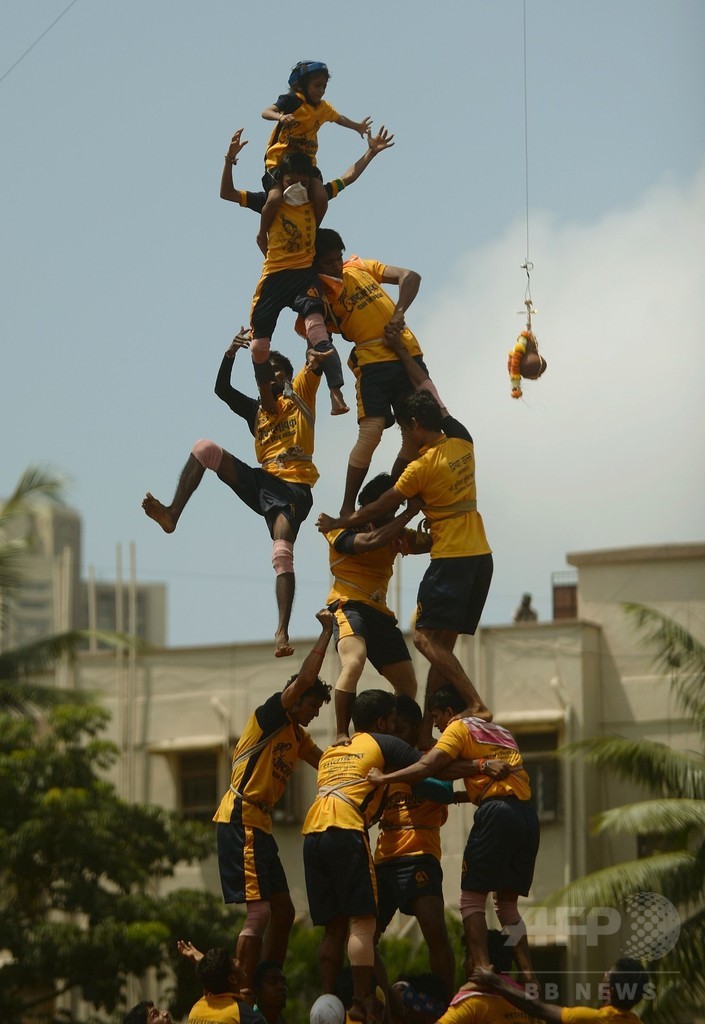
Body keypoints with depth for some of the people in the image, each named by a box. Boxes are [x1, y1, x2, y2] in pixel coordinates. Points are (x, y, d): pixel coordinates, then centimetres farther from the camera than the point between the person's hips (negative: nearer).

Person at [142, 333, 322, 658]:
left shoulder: (300, 395, 12)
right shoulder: (257, 411, 22)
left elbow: (315, 362, 0)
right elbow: (222, 389, 12)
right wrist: (230, 355, 0)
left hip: (292, 489, -5)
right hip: (261, 481, 5)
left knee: (281, 552, -27)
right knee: (204, 449, -9)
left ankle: (283, 632, -39)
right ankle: (172, 514, -18)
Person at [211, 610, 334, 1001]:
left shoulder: (298, 737, 22)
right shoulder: (270, 717, -5)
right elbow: (305, 679, -15)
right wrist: (327, 631, -8)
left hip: (258, 825, 10)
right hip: (239, 819, -10)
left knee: (283, 912, 12)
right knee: (259, 912, -17)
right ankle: (243, 995, -20)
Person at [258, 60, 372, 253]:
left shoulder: (323, 108, 9)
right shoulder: (293, 100, -11)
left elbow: (338, 118, 33)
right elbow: (266, 112, -25)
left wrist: (357, 127, 43)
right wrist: (280, 116, -45)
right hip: (279, 159, -5)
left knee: (321, 197, -17)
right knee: (275, 198, -27)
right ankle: (262, 235, 0)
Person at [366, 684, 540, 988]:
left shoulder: (459, 728, 4)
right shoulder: (501, 732, 29)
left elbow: (428, 766, -9)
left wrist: (384, 778, -7)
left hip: (497, 811, -7)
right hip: (528, 813, 7)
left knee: (472, 898, -3)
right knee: (507, 903, 12)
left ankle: (483, 972, -18)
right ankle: (528, 976, -1)